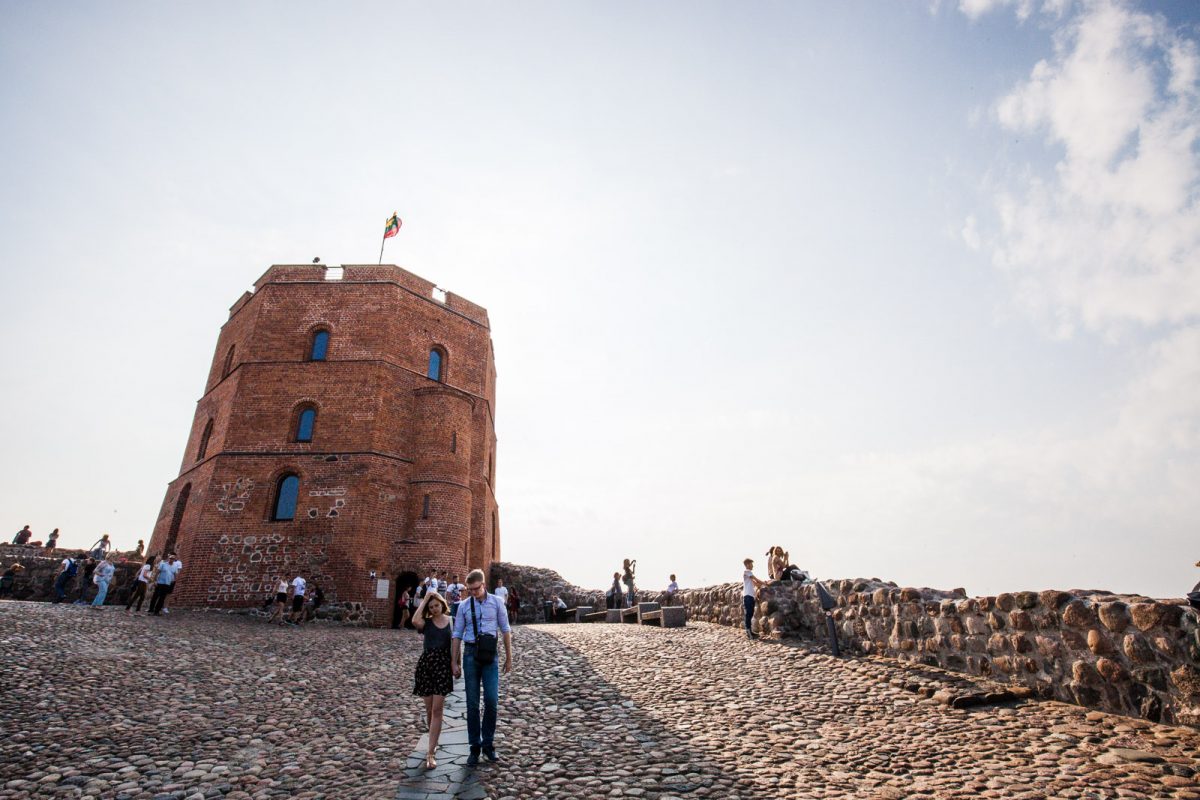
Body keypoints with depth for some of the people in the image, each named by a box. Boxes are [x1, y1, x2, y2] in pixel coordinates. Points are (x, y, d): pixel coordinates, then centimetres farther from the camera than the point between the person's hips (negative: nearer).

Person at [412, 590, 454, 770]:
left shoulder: (452, 622, 3)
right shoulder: (426, 622, 0)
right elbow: (415, 621, -24)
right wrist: (424, 600, -15)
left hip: (443, 665, -1)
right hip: (426, 663, 1)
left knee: (436, 710, -7)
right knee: (429, 709, 11)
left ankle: (430, 753, -4)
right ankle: (433, 743, 34)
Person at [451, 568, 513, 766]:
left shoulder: (496, 602, 0)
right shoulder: (464, 606, 3)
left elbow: (505, 630, 4)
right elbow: (457, 635, 6)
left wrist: (509, 658, 4)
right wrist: (454, 663, 3)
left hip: (490, 654, -1)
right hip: (470, 653, 1)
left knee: (492, 699, -4)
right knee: (472, 702, 5)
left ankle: (488, 743, 15)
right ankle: (474, 747, 17)